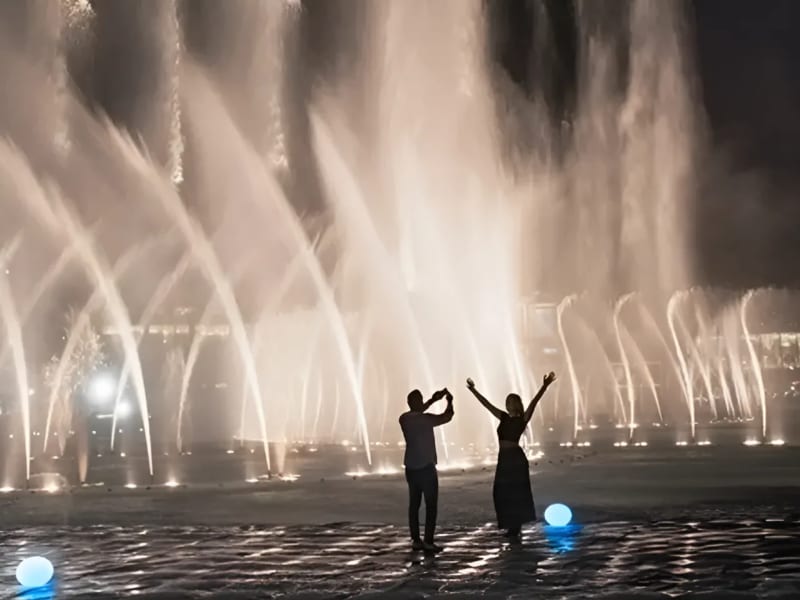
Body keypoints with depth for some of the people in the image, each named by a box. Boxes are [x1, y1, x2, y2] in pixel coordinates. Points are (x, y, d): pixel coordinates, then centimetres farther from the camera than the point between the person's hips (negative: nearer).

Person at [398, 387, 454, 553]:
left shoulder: (404, 419, 2)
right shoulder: (424, 419, -17)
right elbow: (447, 417, -11)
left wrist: (433, 400, 25)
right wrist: (450, 401, 8)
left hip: (411, 468, 7)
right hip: (426, 468, -6)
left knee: (414, 504, 10)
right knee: (431, 505, -1)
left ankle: (416, 540, 12)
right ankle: (428, 542, -5)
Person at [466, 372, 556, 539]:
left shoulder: (522, 419, -6)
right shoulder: (504, 418, 11)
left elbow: (533, 403, -19)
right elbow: (487, 404, 15)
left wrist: (544, 387, -31)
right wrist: (473, 390, 15)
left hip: (516, 458, -7)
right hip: (504, 458, 7)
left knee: (516, 493, -1)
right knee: (503, 493, 8)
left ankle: (516, 527, 5)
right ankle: (513, 527, 16)